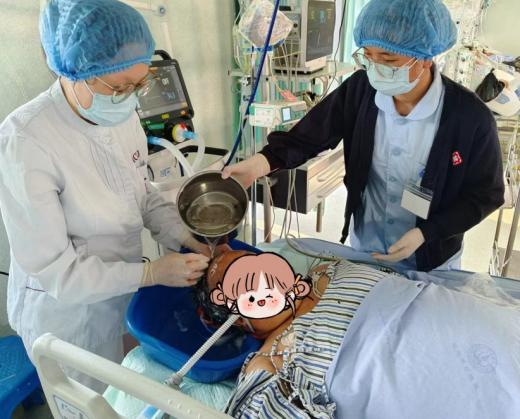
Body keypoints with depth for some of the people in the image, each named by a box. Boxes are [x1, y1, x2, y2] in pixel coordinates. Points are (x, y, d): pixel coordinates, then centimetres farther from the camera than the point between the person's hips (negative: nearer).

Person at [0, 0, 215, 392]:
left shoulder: (123, 113, -9)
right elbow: (52, 268, -23)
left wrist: (186, 239, -10)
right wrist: (152, 272, -25)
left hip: (125, 286, 5)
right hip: (67, 310, -5)